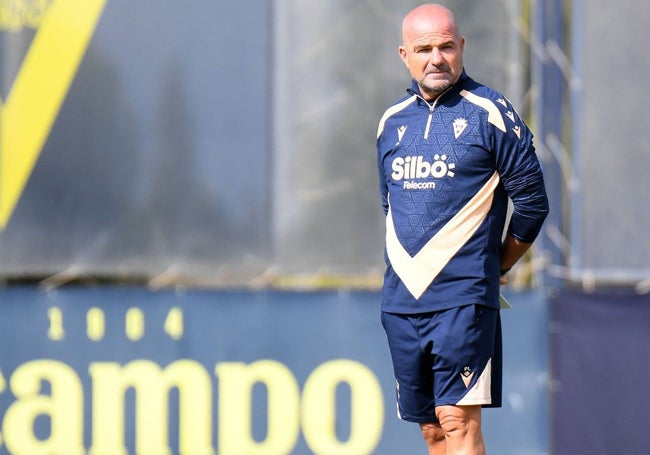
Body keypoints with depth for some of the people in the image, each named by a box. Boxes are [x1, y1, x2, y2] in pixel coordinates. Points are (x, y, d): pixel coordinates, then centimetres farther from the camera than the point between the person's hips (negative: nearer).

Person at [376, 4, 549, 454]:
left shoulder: (490, 112, -3)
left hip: (463, 299, -6)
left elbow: (532, 201, 0)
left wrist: (497, 266, 7)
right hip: (401, 299, 6)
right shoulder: (392, 122, 13)